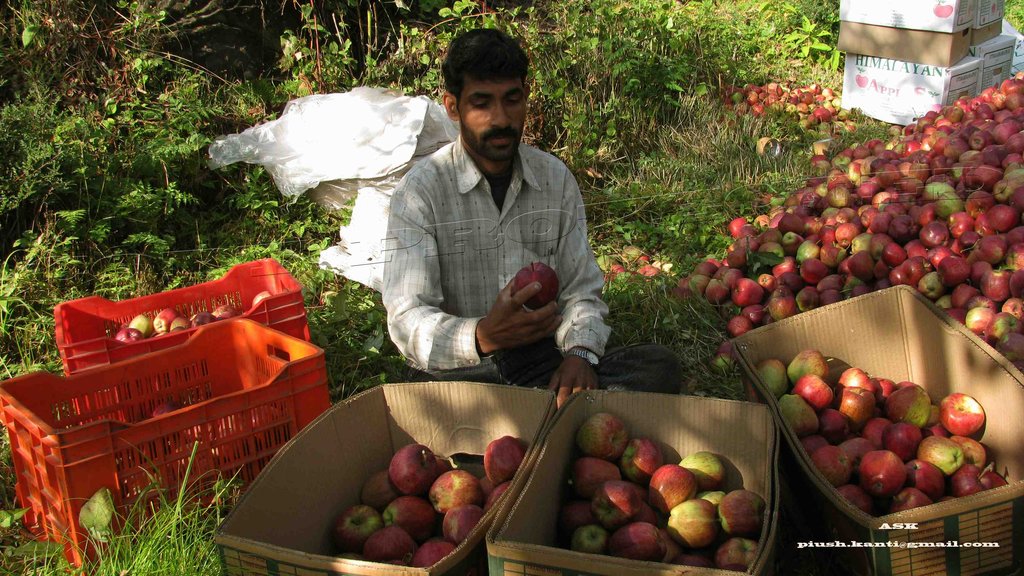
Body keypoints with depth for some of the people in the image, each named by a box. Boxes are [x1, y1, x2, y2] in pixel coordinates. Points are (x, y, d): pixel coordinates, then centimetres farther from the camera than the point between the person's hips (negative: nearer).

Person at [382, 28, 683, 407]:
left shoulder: (556, 179, 6)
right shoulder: (419, 191, -7)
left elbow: (581, 290, 7)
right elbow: (407, 319, -17)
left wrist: (581, 352, -16)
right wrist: (482, 336, -38)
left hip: (543, 361, 3)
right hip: (458, 372, -3)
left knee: (660, 367, -21)